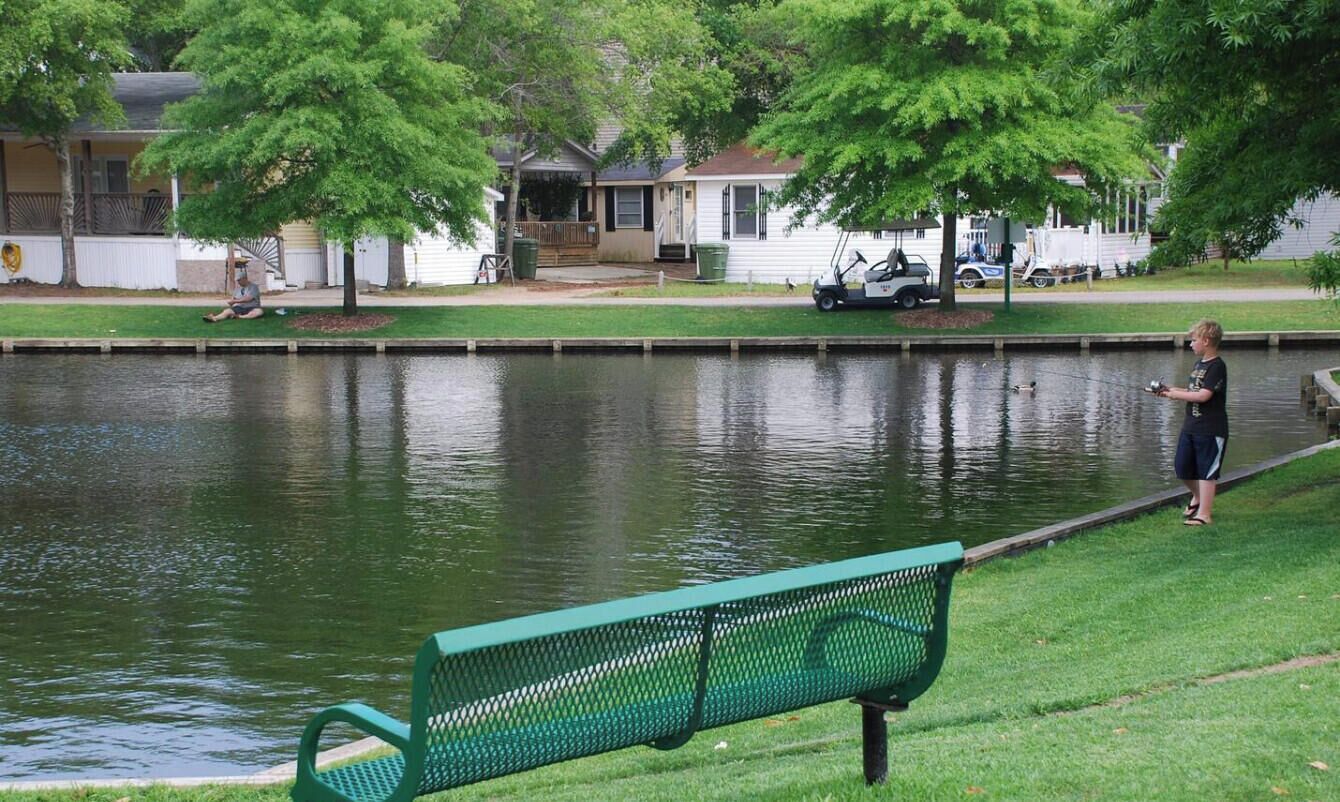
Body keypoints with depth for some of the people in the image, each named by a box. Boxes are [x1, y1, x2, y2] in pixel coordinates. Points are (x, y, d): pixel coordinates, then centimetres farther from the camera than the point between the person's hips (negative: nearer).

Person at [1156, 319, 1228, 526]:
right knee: (1182, 468, 14)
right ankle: (1198, 497, 38)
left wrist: (1176, 394, -14)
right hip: (1190, 426, 9)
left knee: (1206, 471, -4)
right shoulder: (1198, 364, 14)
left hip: (1211, 430, -9)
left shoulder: (1217, 367, -15)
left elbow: (1203, 395, -24)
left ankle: (1204, 514, 0)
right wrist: (1173, 391, 6)